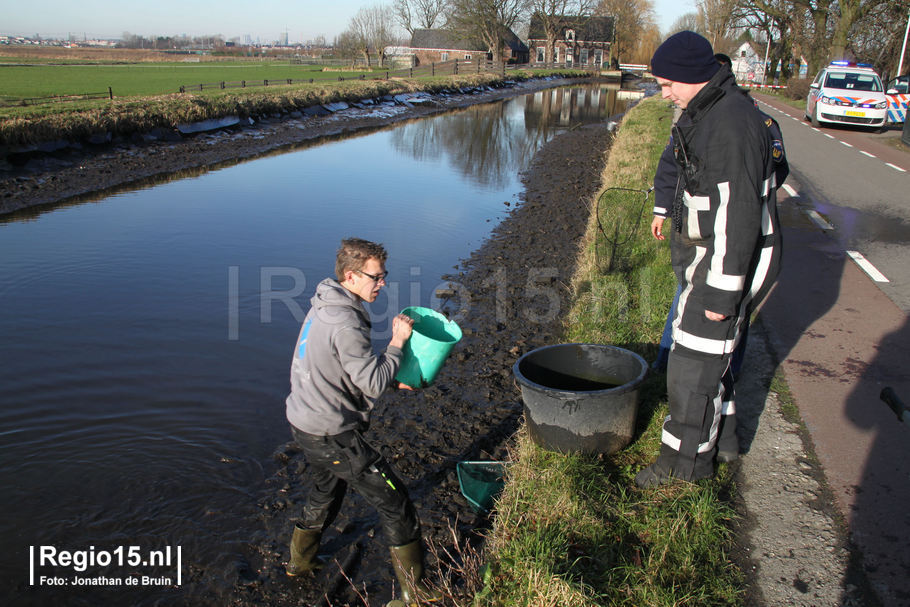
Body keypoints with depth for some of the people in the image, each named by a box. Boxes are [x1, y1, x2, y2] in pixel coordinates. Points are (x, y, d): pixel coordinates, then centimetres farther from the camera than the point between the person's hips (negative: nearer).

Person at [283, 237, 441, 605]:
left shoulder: (323, 308, 6)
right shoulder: (344, 323, -25)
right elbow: (374, 384, -24)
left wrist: (393, 380, 9)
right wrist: (397, 342, -14)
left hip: (302, 422, 10)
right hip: (332, 436, -10)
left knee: (326, 490, 33)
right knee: (394, 503, 2)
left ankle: (300, 561, 53)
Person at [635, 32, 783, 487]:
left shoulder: (731, 126, -26)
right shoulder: (706, 112, 8)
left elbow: (738, 215, -28)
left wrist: (722, 294, -25)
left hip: (730, 261, -10)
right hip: (706, 250, 10)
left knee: (695, 361, -2)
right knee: (707, 348, 21)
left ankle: (685, 459, 14)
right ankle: (720, 434, 39)